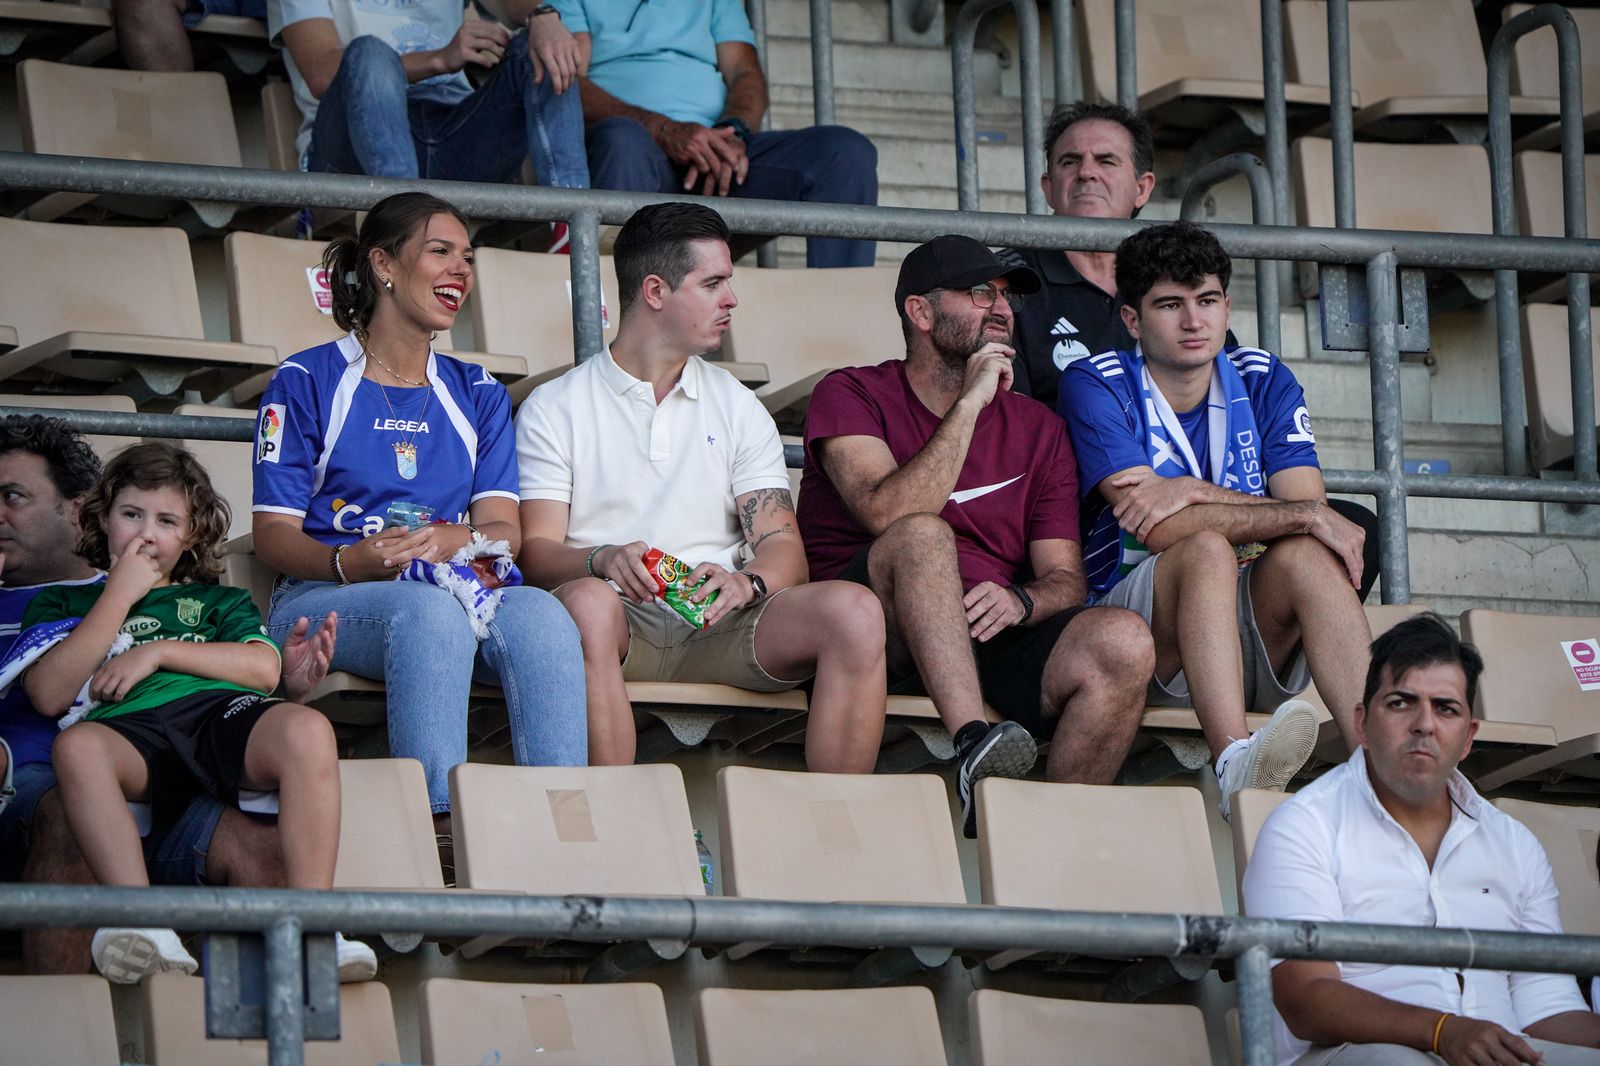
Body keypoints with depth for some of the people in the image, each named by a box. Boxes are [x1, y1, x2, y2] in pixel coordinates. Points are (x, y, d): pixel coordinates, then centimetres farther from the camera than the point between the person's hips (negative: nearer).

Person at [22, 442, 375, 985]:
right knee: (76, 746, -41)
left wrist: (157, 652, 5)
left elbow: (264, 668, 13)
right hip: (131, 730, -2)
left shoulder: (218, 600, 35)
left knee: (307, 729, -35)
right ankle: (144, 926, -55)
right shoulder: (61, 604, 30)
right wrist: (119, 596, 12)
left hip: (222, 711, 2)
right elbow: (49, 696, 9)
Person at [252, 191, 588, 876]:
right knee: (430, 612, -39)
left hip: (459, 590, 4)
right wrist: (351, 562, -21)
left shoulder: (476, 394, 22)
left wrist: (452, 541, -16)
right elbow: (274, 534, 1)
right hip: (323, 599, -4)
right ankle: (440, 824, -48)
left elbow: (504, 529, 9)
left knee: (540, 614, -32)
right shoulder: (308, 382, 9)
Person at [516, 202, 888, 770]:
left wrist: (746, 582, -15)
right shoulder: (553, 409, 11)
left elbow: (783, 545, 9)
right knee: (587, 601, -38)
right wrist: (603, 562, -23)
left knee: (854, 611, -24)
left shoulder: (737, 407, 21)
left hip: (720, 627, 3)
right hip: (622, 625, -3)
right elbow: (536, 552, 0)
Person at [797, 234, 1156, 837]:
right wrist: (971, 403, -10)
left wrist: (1019, 600, -15)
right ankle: (973, 748, -49)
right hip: (882, 633, -3)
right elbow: (889, 514, -14)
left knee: (1123, 643, -26)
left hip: (995, 629, 3)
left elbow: (1065, 578, 9)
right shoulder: (851, 396, 6)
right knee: (922, 535, -35)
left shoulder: (1037, 429, 19)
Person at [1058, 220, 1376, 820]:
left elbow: (1308, 508, -4)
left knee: (1304, 556, -27)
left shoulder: (1264, 382, 11)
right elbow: (1158, 528, -17)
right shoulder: (1095, 387, -2)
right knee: (1208, 550, -32)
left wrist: (1197, 492, -18)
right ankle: (1235, 762, -56)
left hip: (1259, 642, 3)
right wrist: (1306, 515, -20)